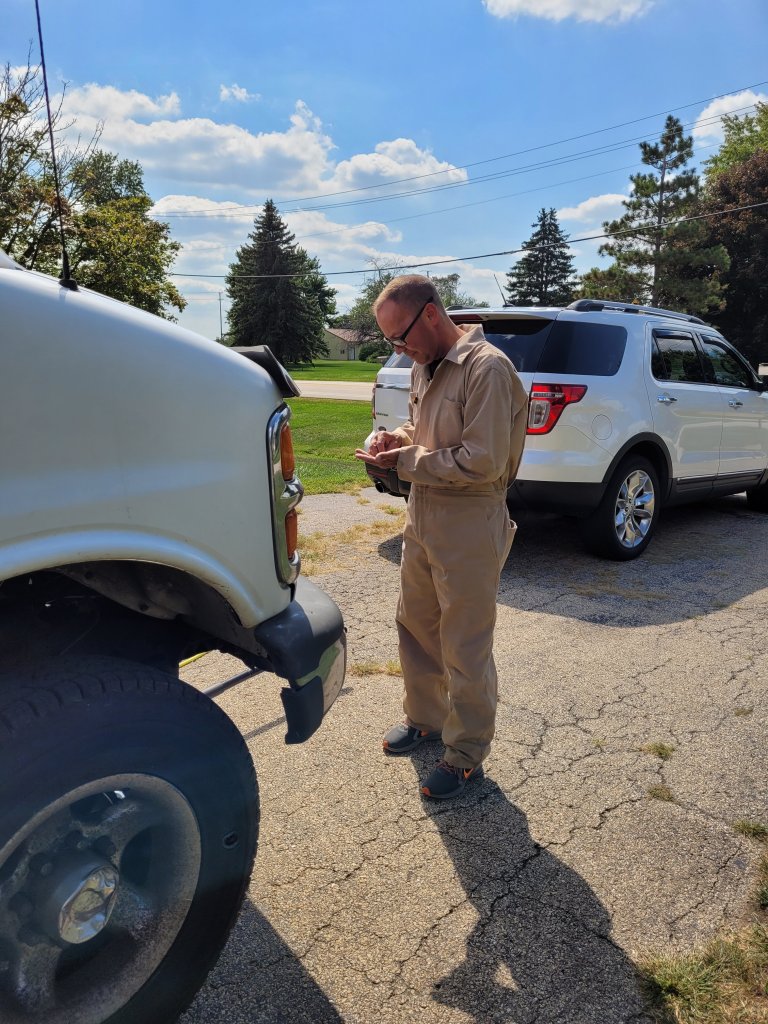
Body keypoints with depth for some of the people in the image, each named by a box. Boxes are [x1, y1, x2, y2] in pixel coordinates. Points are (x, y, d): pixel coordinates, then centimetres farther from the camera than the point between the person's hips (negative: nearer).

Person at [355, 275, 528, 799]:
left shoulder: (487, 368, -19)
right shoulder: (424, 367, 10)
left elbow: (483, 463, -24)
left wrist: (406, 461, -17)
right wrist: (399, 438, 1)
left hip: (469, 526, -9)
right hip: (423, 517, 9)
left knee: (465, 648, 3)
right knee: (415, 626, 20)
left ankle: (467, 755, 21)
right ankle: (425, 718, 40)